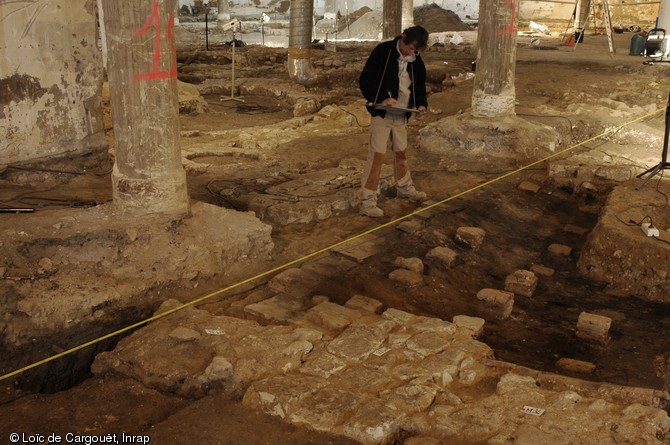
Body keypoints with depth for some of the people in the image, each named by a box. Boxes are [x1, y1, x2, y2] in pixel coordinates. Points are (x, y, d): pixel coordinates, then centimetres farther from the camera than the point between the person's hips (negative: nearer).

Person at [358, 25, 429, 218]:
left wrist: (421, 104, -4)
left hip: (401, 115, 6)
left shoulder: (417, 62, 5)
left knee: (401, 152, 20)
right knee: (377, 156, -8)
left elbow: (420, 86, 17)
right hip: (382, 114, -6)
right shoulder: (383, 52, -13)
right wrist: (381, 99, -26)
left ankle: (404, 188, 41)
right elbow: (365, 80, -14)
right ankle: (367, 201, -3)